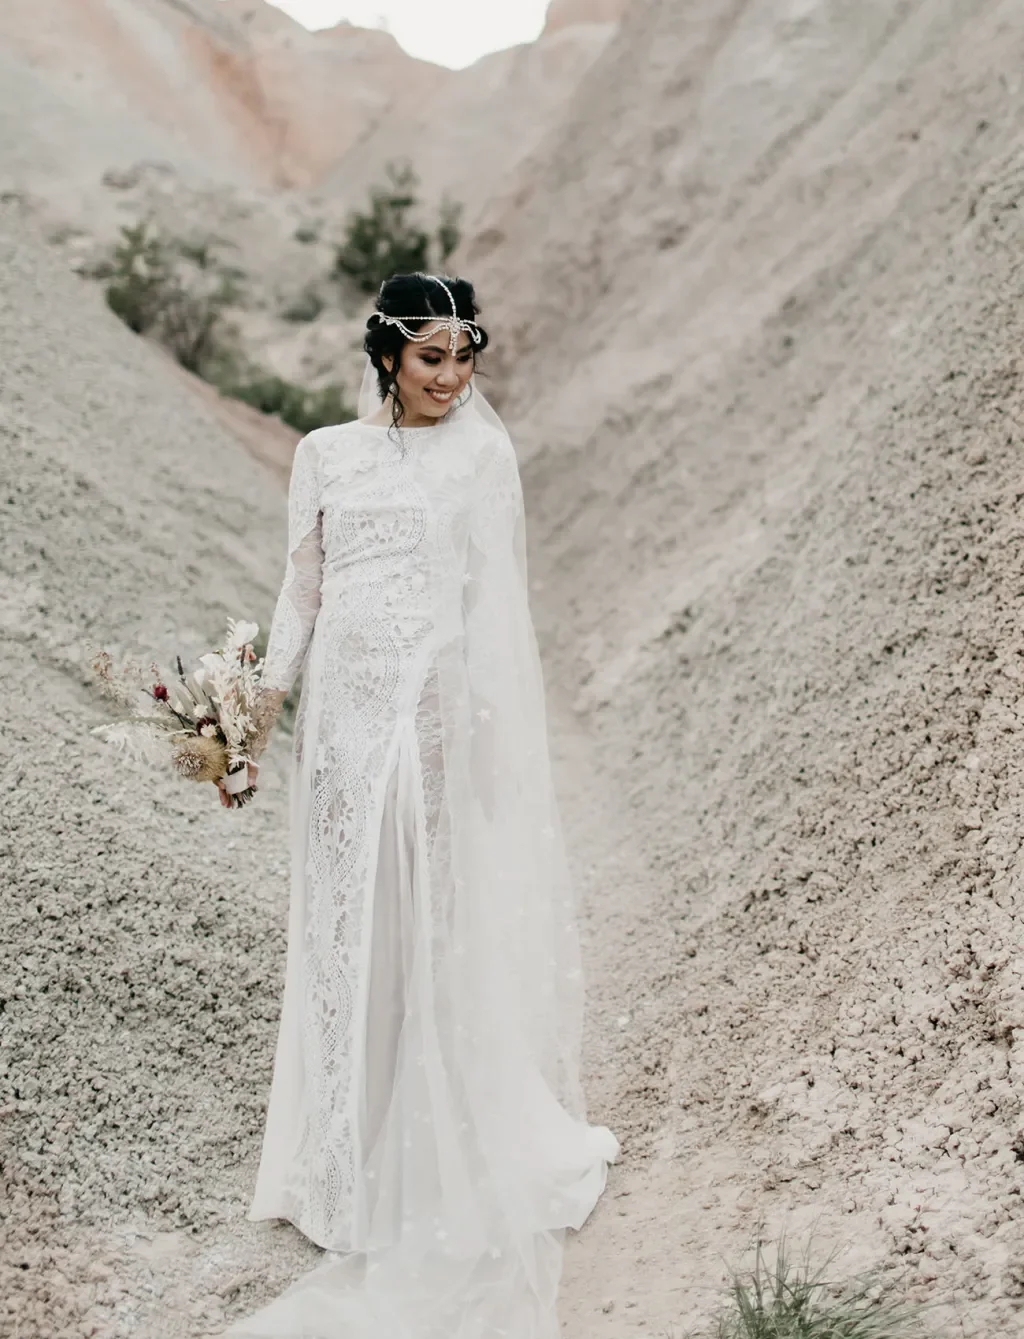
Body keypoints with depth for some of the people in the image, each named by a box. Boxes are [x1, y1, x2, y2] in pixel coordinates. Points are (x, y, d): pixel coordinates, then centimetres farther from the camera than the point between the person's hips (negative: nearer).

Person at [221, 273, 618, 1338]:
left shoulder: (482, 455, 4)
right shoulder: (325, 454, 9)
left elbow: (495, 598, 1)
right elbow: (301, 590, 10)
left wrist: (484, 723, -8)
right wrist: (263, 698, 0)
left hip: (440, 703, -2)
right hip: (347, 704, 2)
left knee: (442, 916, 2)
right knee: (344, 911, 7)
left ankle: (444, 1144, 18)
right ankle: (348, 1149, 21)